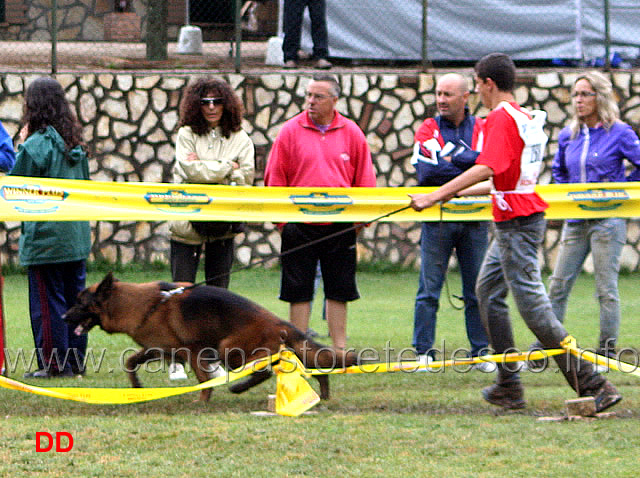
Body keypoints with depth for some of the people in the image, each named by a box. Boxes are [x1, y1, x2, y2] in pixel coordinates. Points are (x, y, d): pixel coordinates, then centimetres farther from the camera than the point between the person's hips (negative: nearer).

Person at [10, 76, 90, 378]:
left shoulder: (35, 146, -14)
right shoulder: (74, 144, 7)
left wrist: (21, 145, -2)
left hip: (44, 240, -7)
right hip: (77, 237, 7)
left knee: (47, 301, 0)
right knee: (74, 298, 12)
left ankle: (55, 363, 1)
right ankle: (76, 360, 17)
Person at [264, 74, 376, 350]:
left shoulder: (351, 133, 6)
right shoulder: (291, 131, 1)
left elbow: (365, 179, 10)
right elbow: (275, 177, 2)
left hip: (341, 228, 1)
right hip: (300, 223, -1)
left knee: (339, 290, 7)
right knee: (299, 290, 3)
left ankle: (340, 347, 14)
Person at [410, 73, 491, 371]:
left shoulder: (483, 129, 10)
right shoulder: (428, 130, 5)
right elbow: (427, 170, -11)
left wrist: (452, 159, -12)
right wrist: (470, 165, -9)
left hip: (474, 220, 1)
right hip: (437, 220, -1)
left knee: (477, 290, 4)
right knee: (429, 290, -3)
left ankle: (481, 352, 10)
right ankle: (423, 353, 1)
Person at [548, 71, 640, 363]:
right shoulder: (568, 136, 11)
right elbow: (558, 170, 28)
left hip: (608, 220, -5)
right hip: (575, 222, 5)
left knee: (606, 289, -2)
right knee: (559, 284, 2)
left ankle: (607, 349, 4)